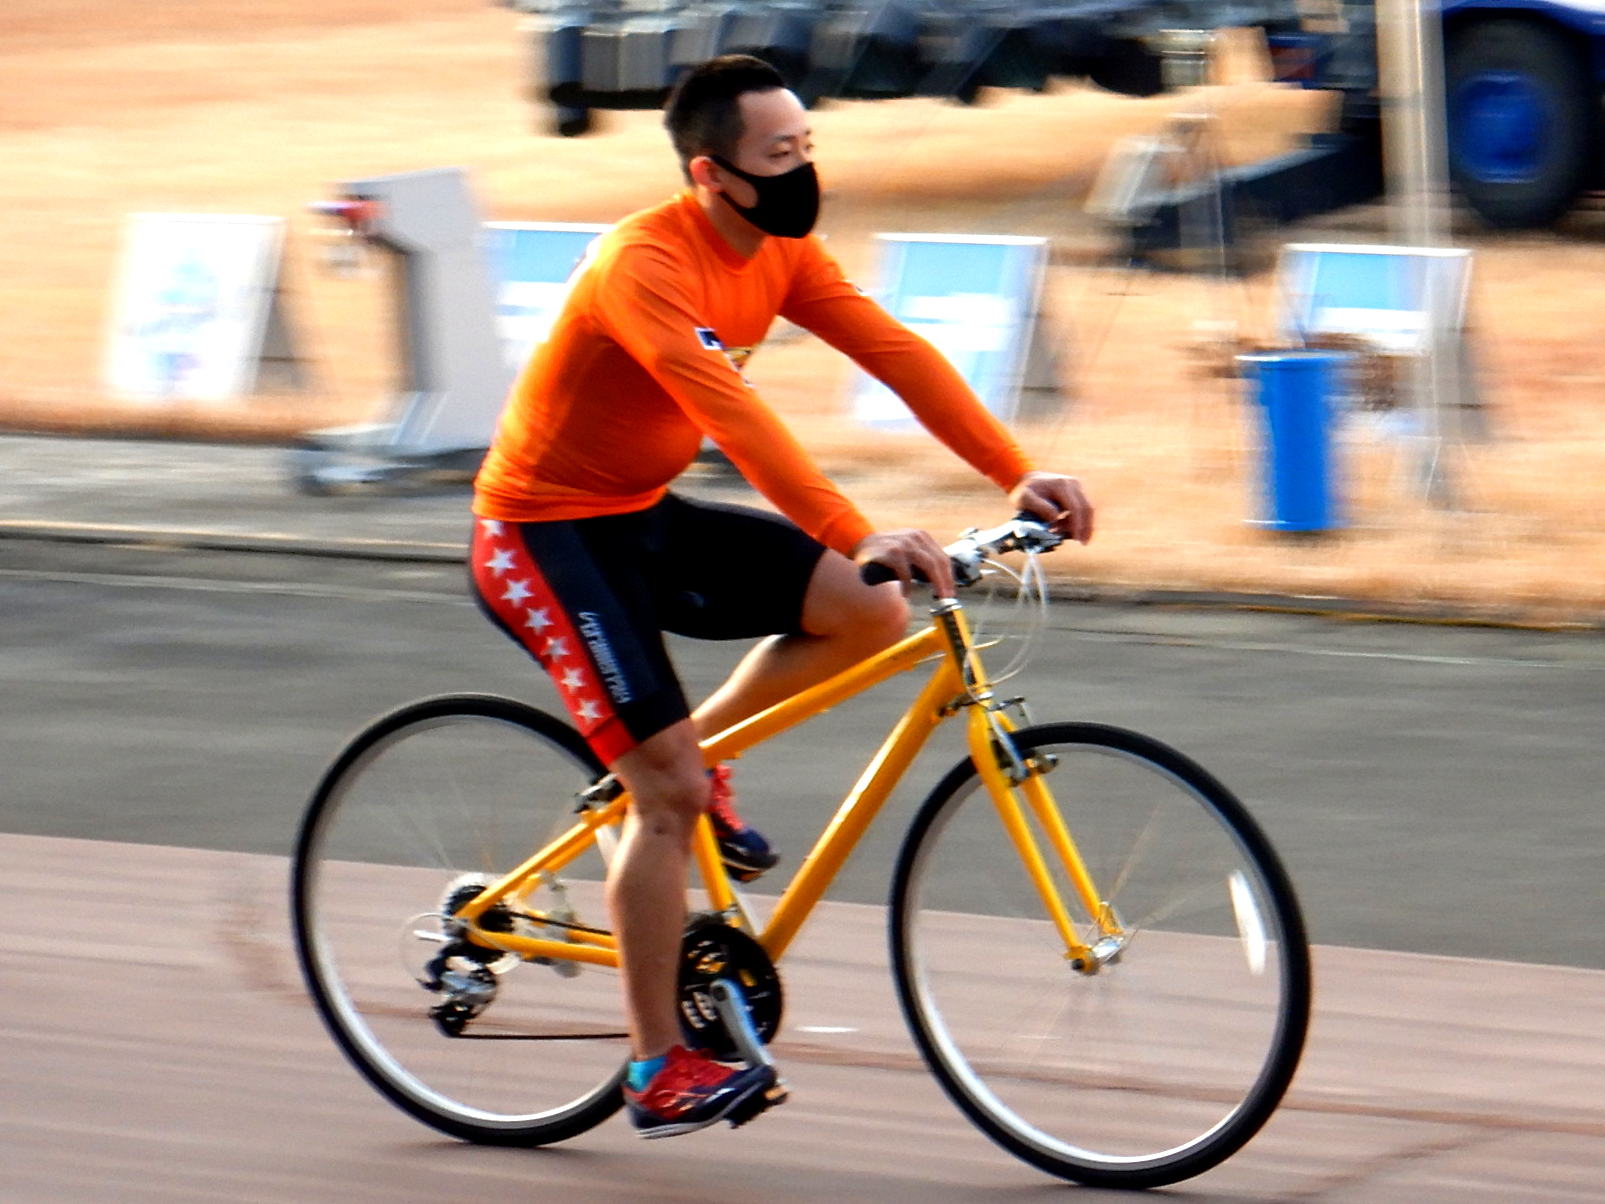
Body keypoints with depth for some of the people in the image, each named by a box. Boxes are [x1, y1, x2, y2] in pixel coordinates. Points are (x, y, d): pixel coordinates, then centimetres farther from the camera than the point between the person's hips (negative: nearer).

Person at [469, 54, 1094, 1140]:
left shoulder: (782, 254, -2)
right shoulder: (645, 266, -28)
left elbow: (897, 353, -8)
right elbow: (730, 411, -40)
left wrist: (1017, 473, -19)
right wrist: (856, 535, -48)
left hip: (645, 516, 8)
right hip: (546, 533, -8)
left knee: (871, 613, -9)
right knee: (668, 790, -14)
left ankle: (689, 760, 12)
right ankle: (660, 1070, -5)